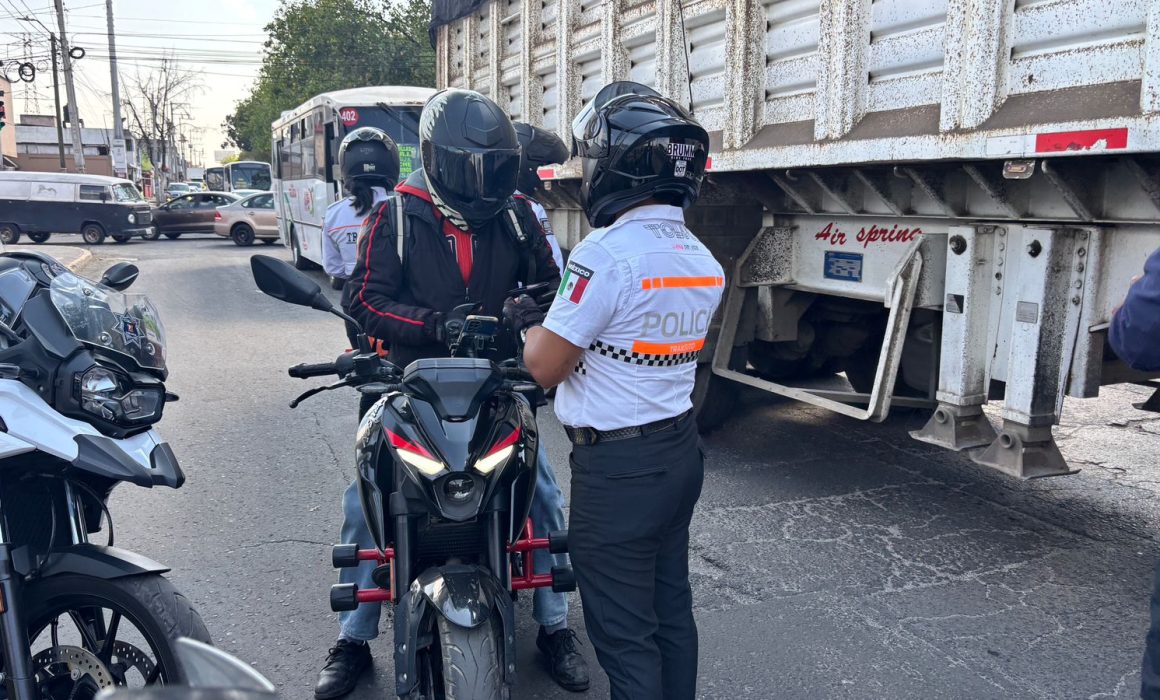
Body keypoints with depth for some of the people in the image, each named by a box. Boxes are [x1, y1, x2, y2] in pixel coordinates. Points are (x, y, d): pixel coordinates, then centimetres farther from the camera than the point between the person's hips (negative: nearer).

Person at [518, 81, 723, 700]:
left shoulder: (607, 253, -21)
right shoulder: (705, 262, 5)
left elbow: (546, 367, -16)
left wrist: (533, 321, 4)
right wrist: (564, 317, 17)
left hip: (616, 468, -8)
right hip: (680, 449, 9)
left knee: (623, 631, 6)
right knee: (670, 609, 21)